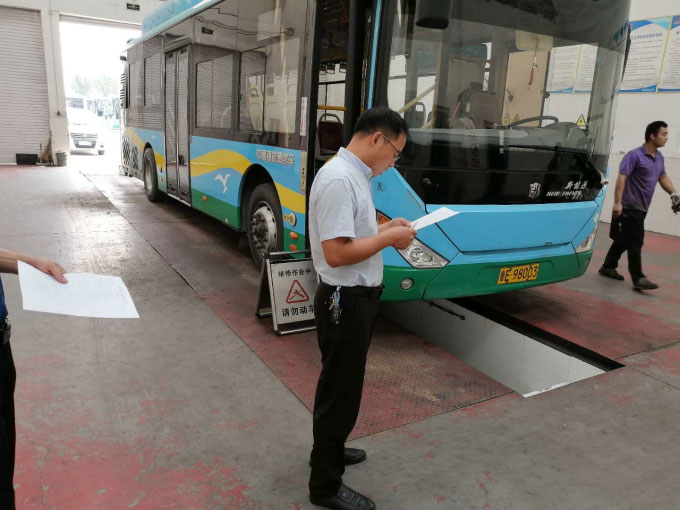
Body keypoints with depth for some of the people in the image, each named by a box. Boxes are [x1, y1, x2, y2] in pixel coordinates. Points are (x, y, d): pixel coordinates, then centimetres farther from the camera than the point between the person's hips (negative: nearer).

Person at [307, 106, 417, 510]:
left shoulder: (355, 175, 9)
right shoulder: (339, 179, -23)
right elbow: (336, 252, -29)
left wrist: (385, 228, 6)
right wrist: (388, 238, -19)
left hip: (358, 298, 10)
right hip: (345, 301, -10)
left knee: (340, 384, 25)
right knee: (340, 390, 4)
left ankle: (330, 449, 46)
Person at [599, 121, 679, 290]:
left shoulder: (659, 157, 12)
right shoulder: (635, 156, -14)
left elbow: (663, 177, 23)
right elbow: (622, 178, -19)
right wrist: (617, 202, -26)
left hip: (641, 208, 9)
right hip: (629, 207, -8)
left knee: (624, 240, 15)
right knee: (635, 243, -8)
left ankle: (608, 267, 27)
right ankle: (638, 279, -5)